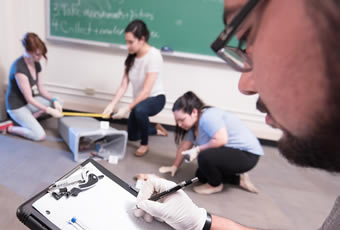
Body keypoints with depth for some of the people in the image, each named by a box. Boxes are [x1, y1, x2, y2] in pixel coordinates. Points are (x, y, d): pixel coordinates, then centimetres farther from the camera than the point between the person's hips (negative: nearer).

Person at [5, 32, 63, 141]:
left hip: (29, 101, 9)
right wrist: (50, 111, -25)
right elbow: (29, 98, -26)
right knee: (40, 135, -18)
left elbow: (41, 88, 3)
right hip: (17, 106, -8)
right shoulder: (19, 67, -30)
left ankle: (28, 120, 2)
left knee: (57, 102, -5)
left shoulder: (36, 64, -3)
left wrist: (54, 100, -14)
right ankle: (10, 128, 5)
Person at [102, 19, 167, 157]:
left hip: (155, 98, -7)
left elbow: (146, 91, -29)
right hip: (140, 100, 7)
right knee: (132, 136, 14)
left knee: (139, 109, -40)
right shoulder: (131, 56, -5)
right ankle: (156, 130, 42)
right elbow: (123, 85, -6)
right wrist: (111, 105, -18)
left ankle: (144, 144, -14)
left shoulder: (153, 55, -26)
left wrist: (127, 108, -30)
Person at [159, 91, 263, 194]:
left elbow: (221, 140, -33)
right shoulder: (194, 125, 6)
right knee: (201, 175, 11)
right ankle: (239, 179, 18)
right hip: (231, 152, 11)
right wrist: (174, 166, 14)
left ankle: (215, 185, -1)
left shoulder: (208, 117, -25)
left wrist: (198, 149, -24)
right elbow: (184, 147, 11)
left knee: (204, 157, -31)